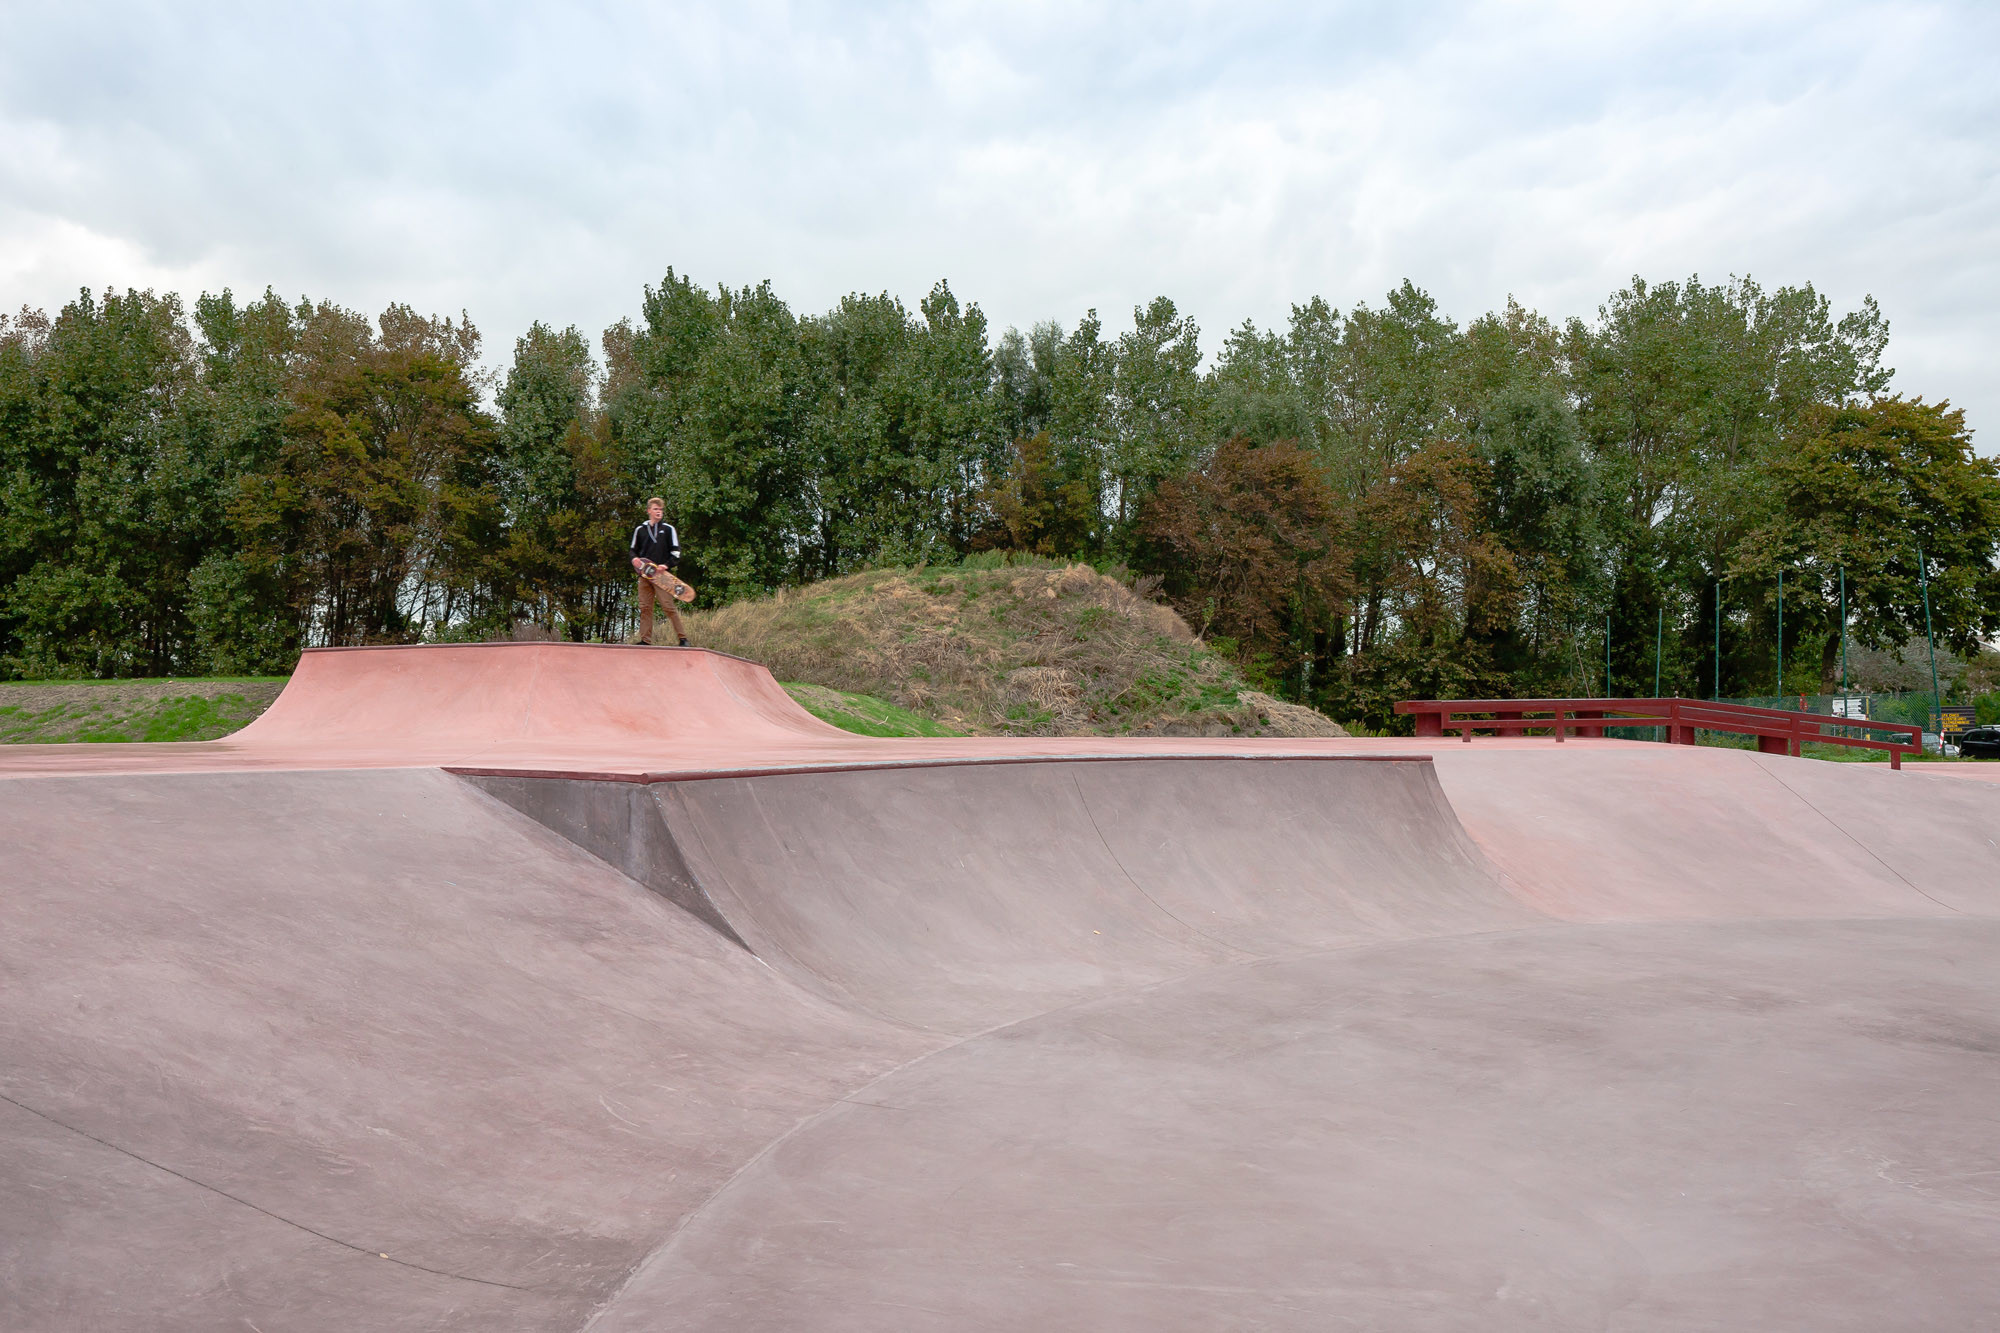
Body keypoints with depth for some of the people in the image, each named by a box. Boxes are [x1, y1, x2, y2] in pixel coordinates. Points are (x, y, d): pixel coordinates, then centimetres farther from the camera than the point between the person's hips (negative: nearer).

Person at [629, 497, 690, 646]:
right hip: (644, 574, 4)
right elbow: (634, 550, 22)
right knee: (644, 608, 2)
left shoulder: (668, 529, 5)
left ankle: (683, 638, -8)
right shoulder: (640, 530, 14)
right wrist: (634, 559, -1)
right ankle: (645, 639, 6)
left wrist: (667, 565, -13)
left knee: (668, 606, -11)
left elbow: (676, 552, 2)